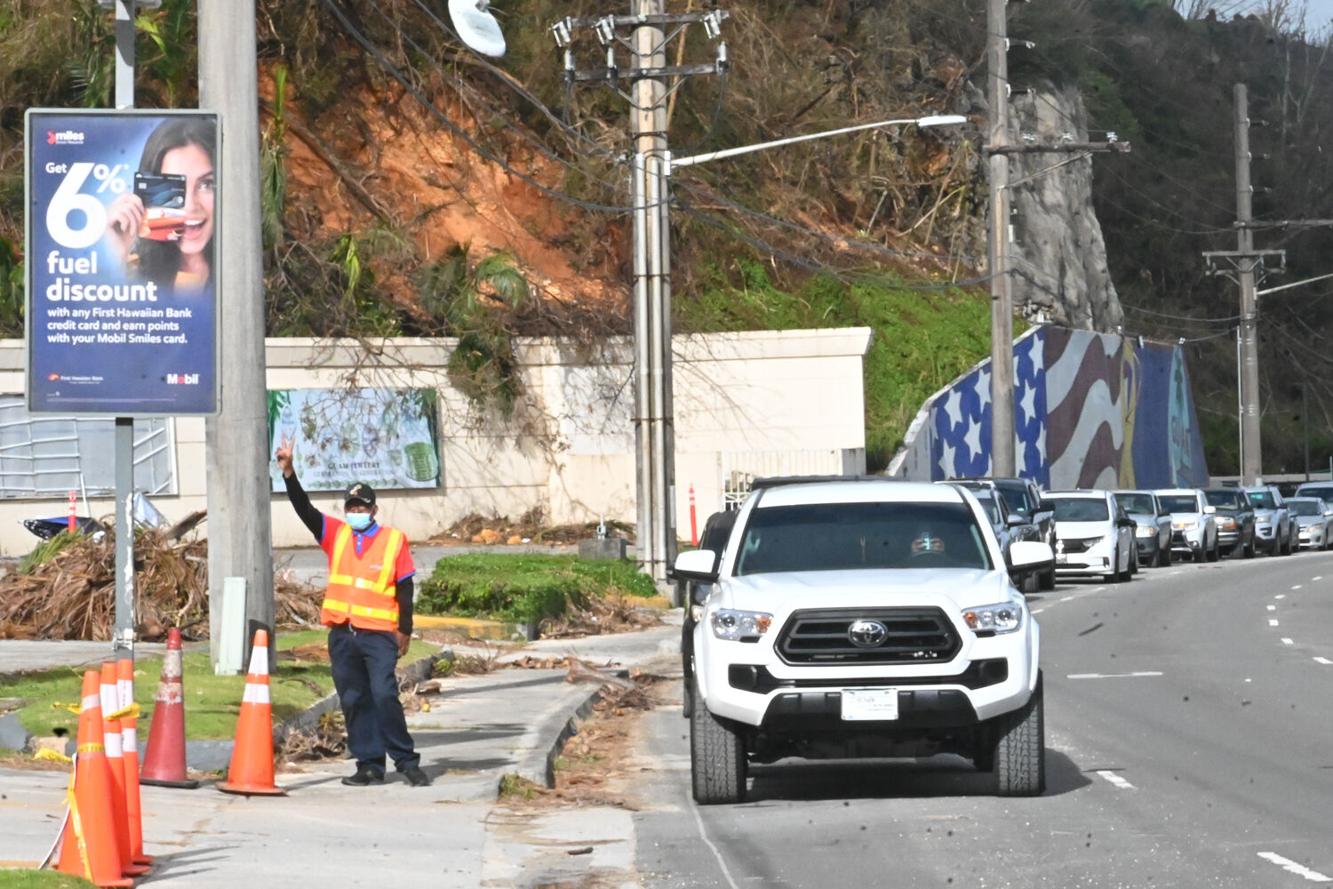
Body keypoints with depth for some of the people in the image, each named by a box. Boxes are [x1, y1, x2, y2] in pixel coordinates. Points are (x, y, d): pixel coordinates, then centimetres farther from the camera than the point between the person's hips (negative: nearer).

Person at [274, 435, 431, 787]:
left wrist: (405, 630, -3)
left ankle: (406, 761, -6)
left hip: (380, 635, -4)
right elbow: (304, 508, 2)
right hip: (342, 634, 4)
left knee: (384, 695, -14)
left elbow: (404, 587, 2)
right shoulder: (336, 534, 10)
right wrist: (288, 471, -9)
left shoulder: (394, 539, 2)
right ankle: (369, 765, 10)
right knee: (353, 702, 5)